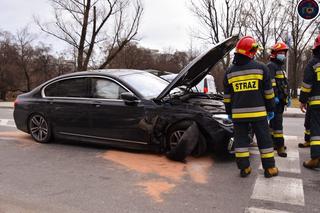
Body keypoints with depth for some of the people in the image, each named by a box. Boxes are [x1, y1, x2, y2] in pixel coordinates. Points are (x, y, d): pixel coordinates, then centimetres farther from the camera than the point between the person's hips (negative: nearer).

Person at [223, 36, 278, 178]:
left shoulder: (230, 71, 5)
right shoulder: (260, 68, -3)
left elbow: (227, 95, 10)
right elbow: (268, 92, 1)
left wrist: (229, 112, 19)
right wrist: (270, 108, 12)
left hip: (238, 113, 2)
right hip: (257, 111, -2)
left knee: (241, 139, 9)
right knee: (264, 139, 9)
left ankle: (244, 168, 11)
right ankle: (269, 168, 16)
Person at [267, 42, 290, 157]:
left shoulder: (281, 67, 23)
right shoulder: (271, 66, -9)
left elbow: (285, 84, 28)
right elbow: (271, 83, -20)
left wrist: (287, 97, 25)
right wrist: (274, 96, -26)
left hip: (281, 99, 10)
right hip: (275, 99, -10)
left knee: (275, 121, 14)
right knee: (277, 122, -11)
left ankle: (273, 142, 22)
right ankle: (280, 146, -11)